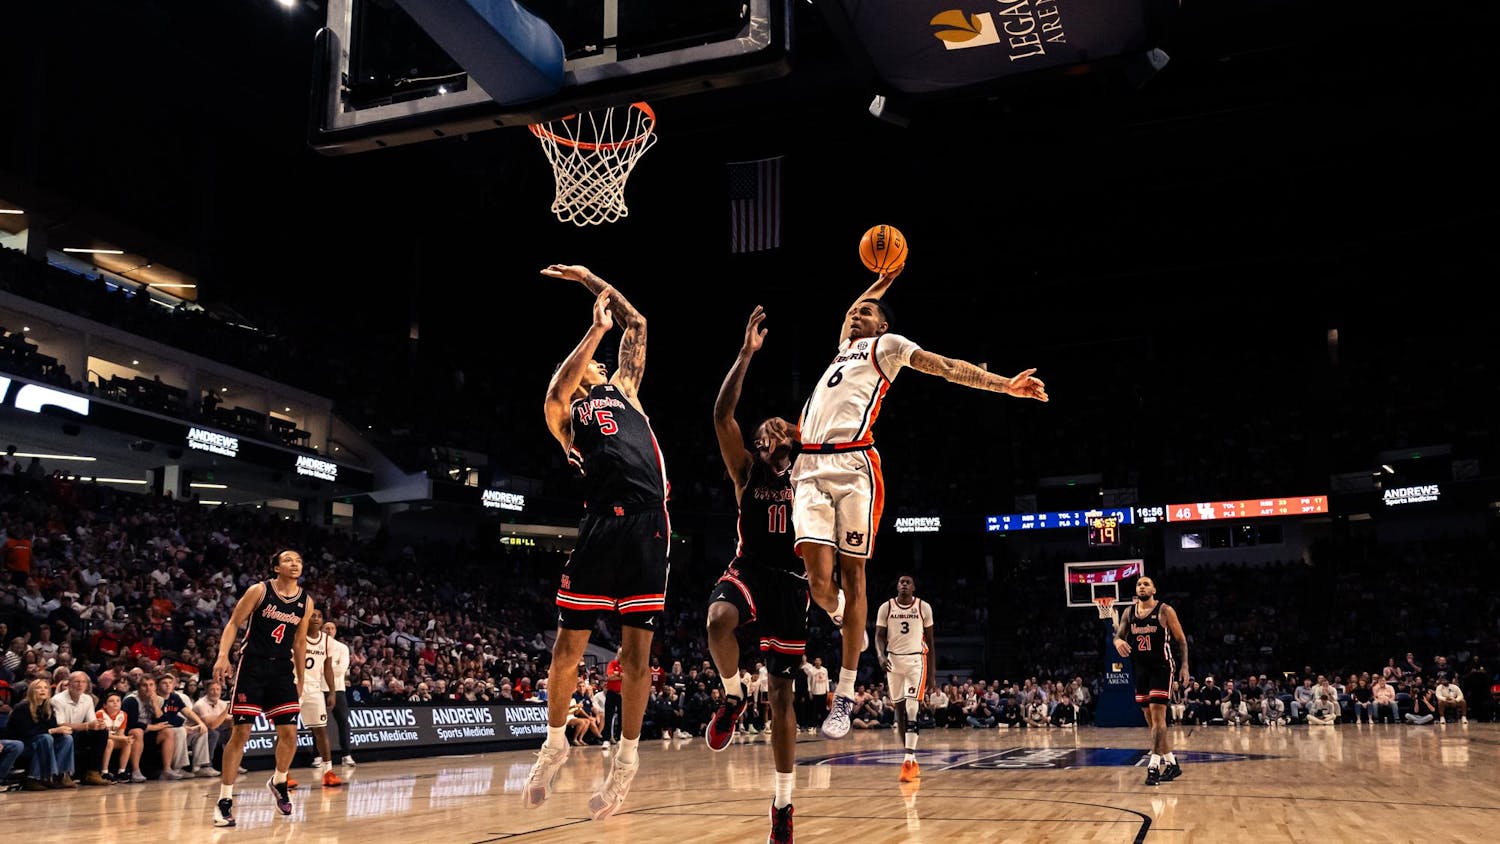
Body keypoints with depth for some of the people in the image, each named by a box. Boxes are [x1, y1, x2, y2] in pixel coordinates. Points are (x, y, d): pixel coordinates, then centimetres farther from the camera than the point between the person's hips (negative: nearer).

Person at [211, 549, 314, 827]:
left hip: (282, 669, 4)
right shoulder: (259, 591, -7)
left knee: (289, 733, 0)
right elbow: (233, 624, -5)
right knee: (241, 733, -6)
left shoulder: (306, 602, 5)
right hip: (253, 666, -4)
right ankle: (224, 800, 3)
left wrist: (300, 679, 15)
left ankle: (278, 783, 27)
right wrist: (223, 655, -20)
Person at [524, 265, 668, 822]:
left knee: (636, 649, 2)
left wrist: (589, 279, 28)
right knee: (568, 646, 2)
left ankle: (627, 759, 11)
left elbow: (637, 325, 26)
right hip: (602, 523, -1)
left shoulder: (623, 389, 25)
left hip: (647, 523, 2)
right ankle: (555, 743, 22)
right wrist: (597, 327, -5)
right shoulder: (562, 412, 17)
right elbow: (557, 389, -7)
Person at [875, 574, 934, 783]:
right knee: (899, 710, 6)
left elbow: (930, 640, 5)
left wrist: (932, 672, 3)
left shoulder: (923, 607, -1)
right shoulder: (886, 608, 1)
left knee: (912, 709, -16)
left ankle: (909, 761, -19)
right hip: (894, 660, 2)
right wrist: (881, 656, -20)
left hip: (916, 660, -2)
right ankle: (912, 761, 17)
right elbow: (879, 635, 1)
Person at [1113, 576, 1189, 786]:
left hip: (1161, 667, -6)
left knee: (1157, 715, -14)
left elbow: (1181, 640, -1)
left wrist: (1184, 666, -8)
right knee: (1151, 719, 10)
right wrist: (1118, 641, -18)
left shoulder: (1165, 611, -6)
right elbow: (1118, 633, 6)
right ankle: (1171, 764, 21)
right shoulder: (1129, 612, 7)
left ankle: (1154, 766, -15)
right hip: (1140, 669, 6)